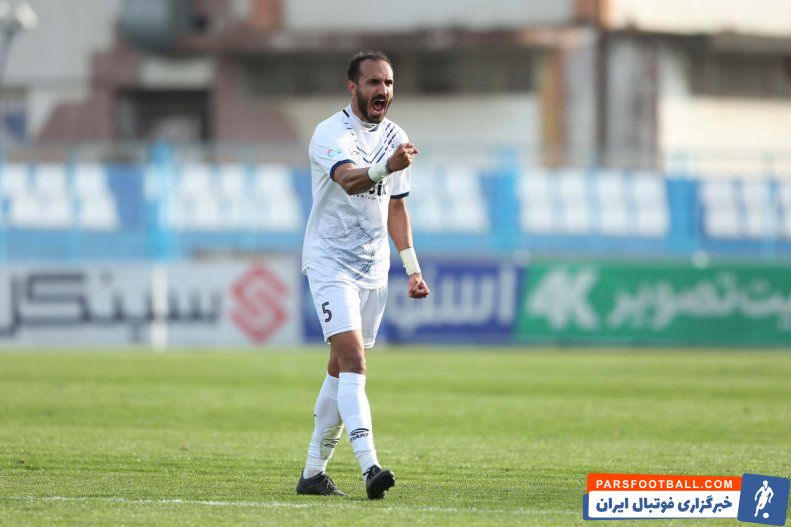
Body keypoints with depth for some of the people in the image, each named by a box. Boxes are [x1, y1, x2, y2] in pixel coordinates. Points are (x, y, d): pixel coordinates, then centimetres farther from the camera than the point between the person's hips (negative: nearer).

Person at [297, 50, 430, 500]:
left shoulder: (396, 138, 9)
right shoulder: (331, 134, -13)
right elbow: (349, 179, -34)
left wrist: (413, 268, 14)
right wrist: (385, 166, -54)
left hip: (374, 268, 7)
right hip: (331, 263, -7)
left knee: (342, 370, 10)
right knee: (353, 361, -20)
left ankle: (314, 471, 17)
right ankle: (370, 466, -31)